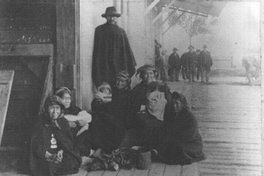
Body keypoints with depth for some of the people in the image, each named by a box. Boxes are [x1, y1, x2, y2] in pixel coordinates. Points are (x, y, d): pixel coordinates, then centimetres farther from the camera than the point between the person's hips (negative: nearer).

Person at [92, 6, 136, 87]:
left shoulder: (121, 31, 13)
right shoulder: (99, 30, 7)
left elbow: (127, 49, 10)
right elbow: (96, 49, 4)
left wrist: (132, 65, 4)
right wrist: (95, 67, -3)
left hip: (118, 65, 2)